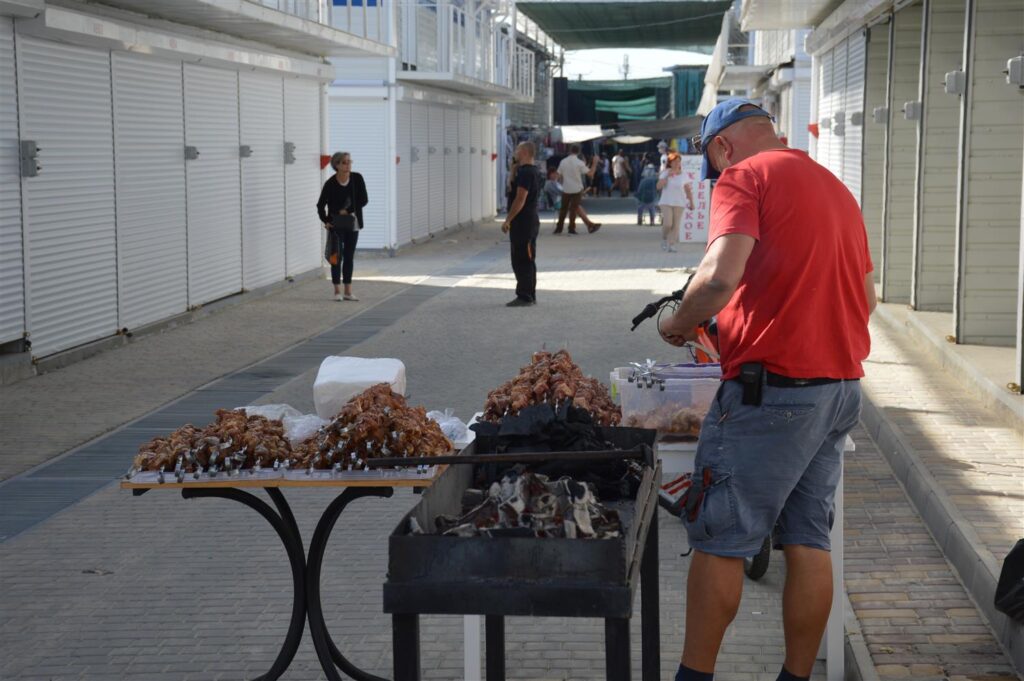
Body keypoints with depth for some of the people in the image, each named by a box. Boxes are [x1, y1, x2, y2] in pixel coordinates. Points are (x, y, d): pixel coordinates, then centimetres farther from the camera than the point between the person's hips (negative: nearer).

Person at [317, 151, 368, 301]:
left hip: (352, 223, 3)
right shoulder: (330, 183, -12)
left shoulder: (357, 179, -6)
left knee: (349, 256, 7)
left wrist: (348, 210, -13)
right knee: (337, 256, -3)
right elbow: (321, 205, -3)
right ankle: (337, 291, 4)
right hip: (336, 224, -3)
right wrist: (325, 221, -11)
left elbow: (364, 200, -7)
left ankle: (348, 291, 13)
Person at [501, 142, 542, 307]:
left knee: (521, 261, -7)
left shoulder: (525, 173, -18)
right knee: (528, 260, 15)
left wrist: (508, 220, -20)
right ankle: (530, 296, 20)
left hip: (522, 222, -11)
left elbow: (520, 199, -23)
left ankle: (524, 296, -6)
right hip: (532, 220, 11)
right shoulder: (535, 171, 15)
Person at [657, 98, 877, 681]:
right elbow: (866, 296, 22)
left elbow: (721, 275, -22)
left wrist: (680, 323, -6)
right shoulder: (835, 186, 18)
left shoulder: (744, 176, -7)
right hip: (842, 387, 8)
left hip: (773, 388, -8)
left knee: (720, 540, 1)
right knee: (809, 540, 11)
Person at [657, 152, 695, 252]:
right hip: (666, 202, -2)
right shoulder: (665, 173, 0)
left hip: (679, 203, 2)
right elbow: (659, 186, -11)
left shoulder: (683, 175, 6)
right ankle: (664, 239, 12)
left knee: (676, 225, -5)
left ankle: (672, 245, -2)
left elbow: (688, 190, 12)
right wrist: (667, 176, -16)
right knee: (667, 223, -15)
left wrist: (691, 202, 7)